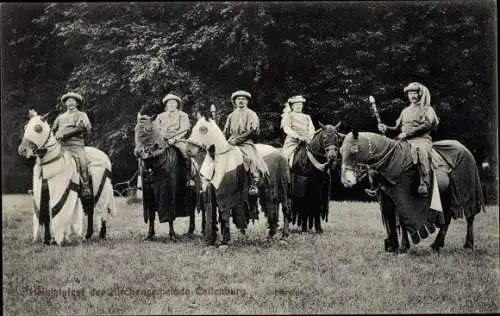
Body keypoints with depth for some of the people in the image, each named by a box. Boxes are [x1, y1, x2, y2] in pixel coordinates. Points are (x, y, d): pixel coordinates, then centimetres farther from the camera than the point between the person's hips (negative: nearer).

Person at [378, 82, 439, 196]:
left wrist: (407, 133, -15)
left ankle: (424, 184, -44)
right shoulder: (405, 111, 27)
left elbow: (426, 125, -8)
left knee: (421, 150, -39)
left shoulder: (427, 109, 8)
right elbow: (398, 128, 26)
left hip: (421, 138, -6)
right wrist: (387, 128, 4)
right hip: (404, 140, 6)